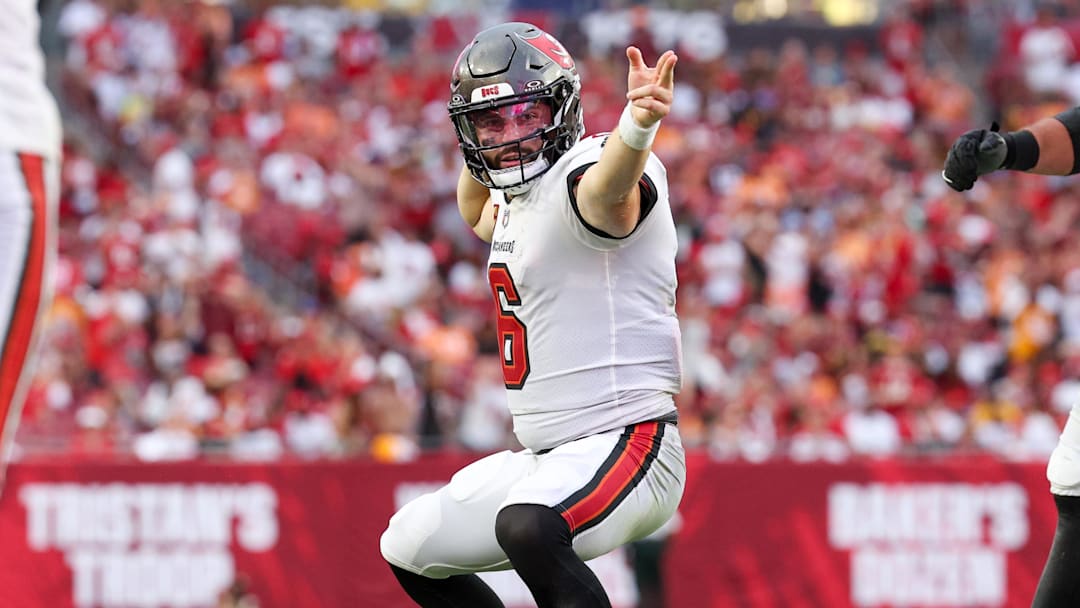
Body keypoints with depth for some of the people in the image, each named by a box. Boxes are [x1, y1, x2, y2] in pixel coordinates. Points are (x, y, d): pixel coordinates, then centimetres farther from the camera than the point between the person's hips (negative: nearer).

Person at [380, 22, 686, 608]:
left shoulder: (578, 177, -16)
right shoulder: (515, 197, 13)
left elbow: (609, 187, -42)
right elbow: (478, 214, 38)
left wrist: (638, 125, -63)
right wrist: (479, 160, 18)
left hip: (626, 443, -11)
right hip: (547, 457, 11)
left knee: (525, 526, -39)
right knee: (410, 549, 23)